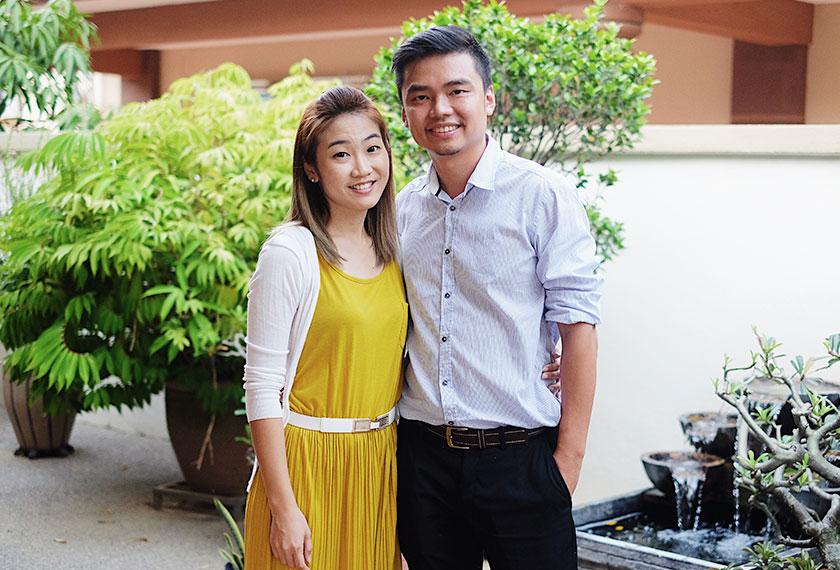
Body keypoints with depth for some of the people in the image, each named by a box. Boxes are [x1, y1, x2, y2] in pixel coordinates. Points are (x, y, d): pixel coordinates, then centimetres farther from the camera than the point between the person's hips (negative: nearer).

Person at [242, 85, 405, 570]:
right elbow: (263, 384, -13)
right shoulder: (290, 253, -13)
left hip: (381, 463, 6)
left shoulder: (393, 250, 6)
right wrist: (284, 507, -15)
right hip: (308, 464, -5)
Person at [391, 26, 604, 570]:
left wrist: (569, 457, -12)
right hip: (422, 456, 5)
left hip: (520, 457, -4)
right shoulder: (403, 209, 8)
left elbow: (577, 328, -10)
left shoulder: (544, 197, -8)